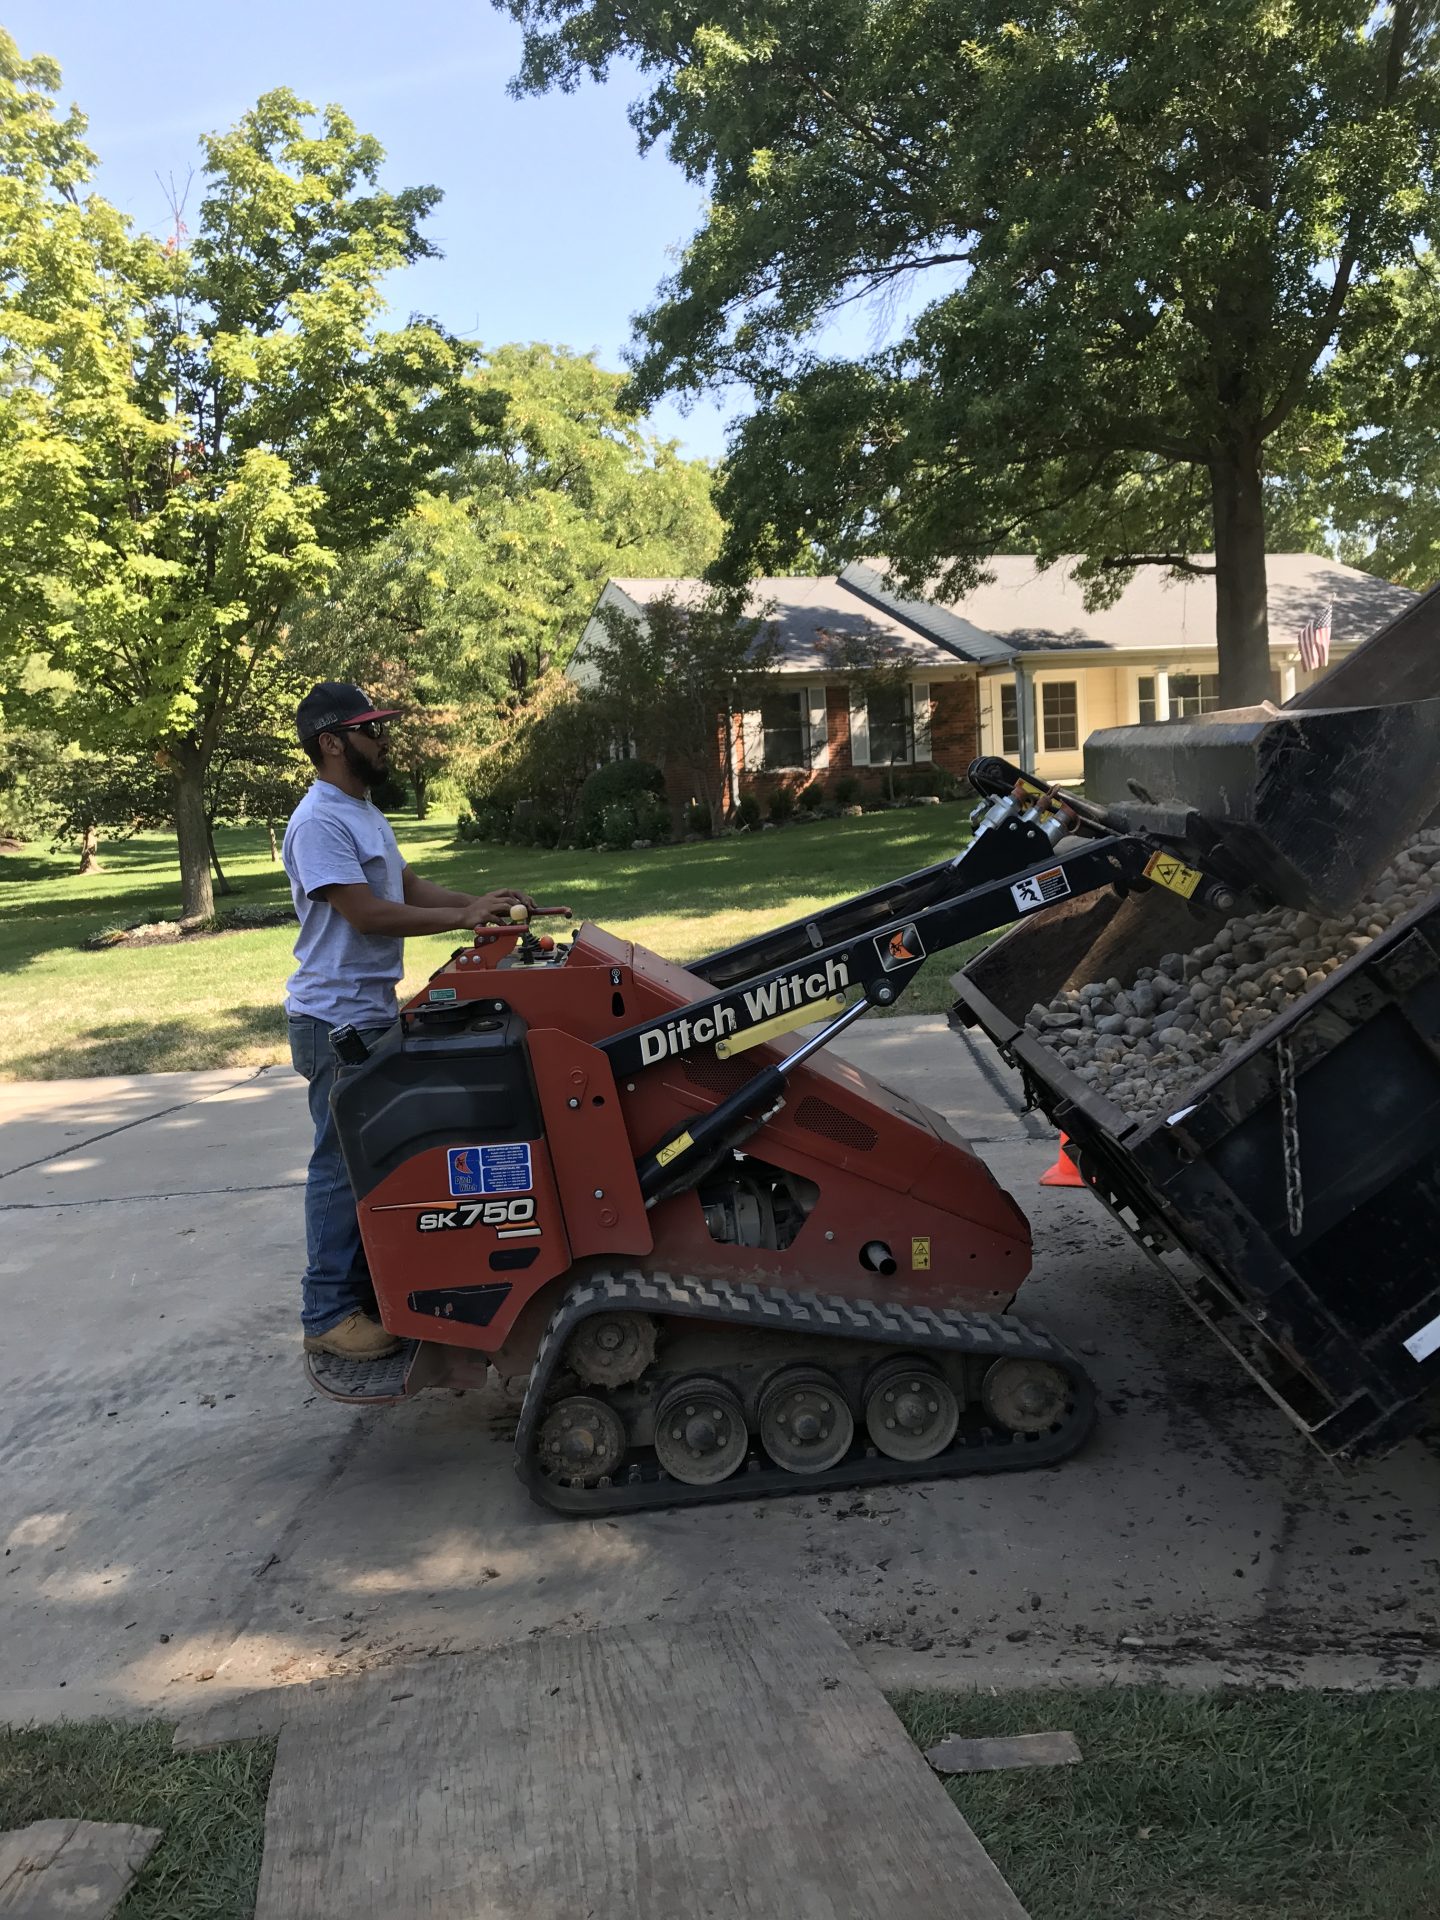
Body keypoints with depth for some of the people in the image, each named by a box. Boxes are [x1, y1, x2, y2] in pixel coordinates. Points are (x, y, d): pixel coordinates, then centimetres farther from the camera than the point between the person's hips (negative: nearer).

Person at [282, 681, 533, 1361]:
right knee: (341, 1165, -3)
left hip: (373, 1014, 10)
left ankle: (366, 1287, 28)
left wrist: (477, 902, 1)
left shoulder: (363, 812, 16)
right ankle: (329, 1315, 7)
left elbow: (408, 886, 16)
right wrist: (463, 918, -21)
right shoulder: (320, 822, -18)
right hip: (335, 1020, -10)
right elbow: (366, 913, -24)